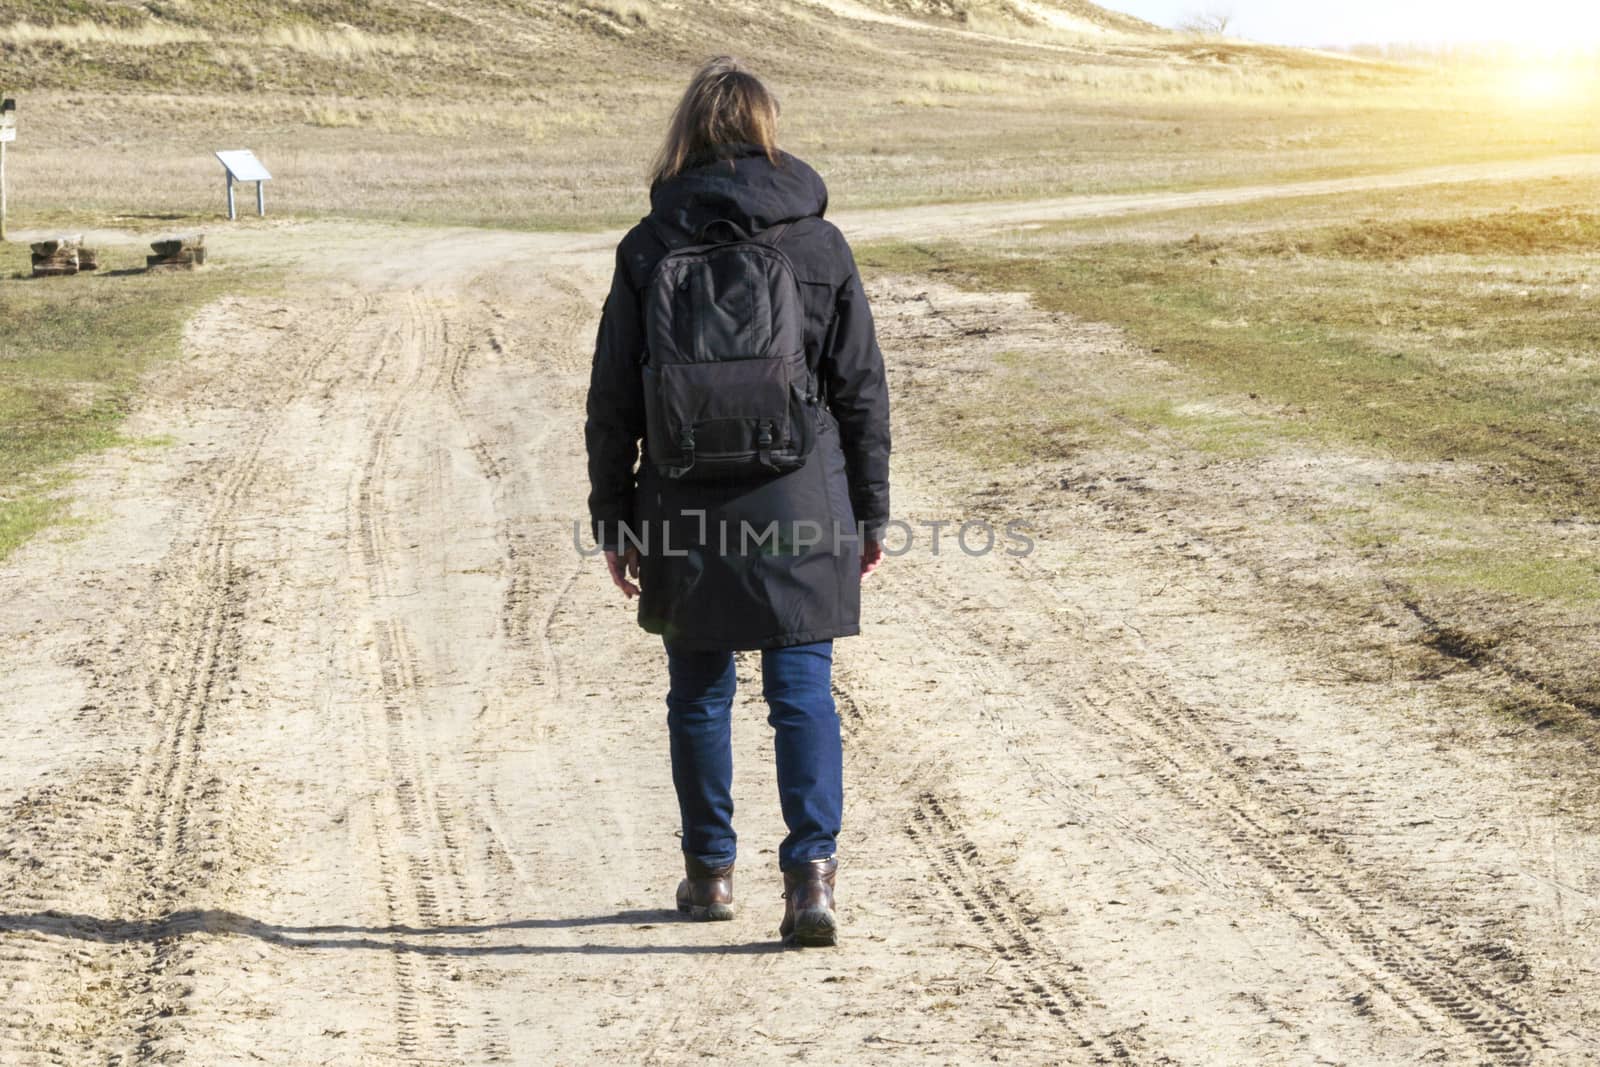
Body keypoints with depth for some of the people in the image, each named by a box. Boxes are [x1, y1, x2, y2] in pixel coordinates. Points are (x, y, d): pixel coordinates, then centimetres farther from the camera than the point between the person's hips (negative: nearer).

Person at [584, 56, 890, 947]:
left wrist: (614, 520, 8)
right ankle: (812, 869, -9)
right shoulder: (819, 244, -1)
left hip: (687, 515, 1)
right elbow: (862, 390, 2)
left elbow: (613, 403, 0)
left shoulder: (649, 249, -2)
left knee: (699, 691, 14)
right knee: (803, 689, 3)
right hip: (800, 507, 0)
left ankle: (710, 870, 23)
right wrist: (870, 513, 9)